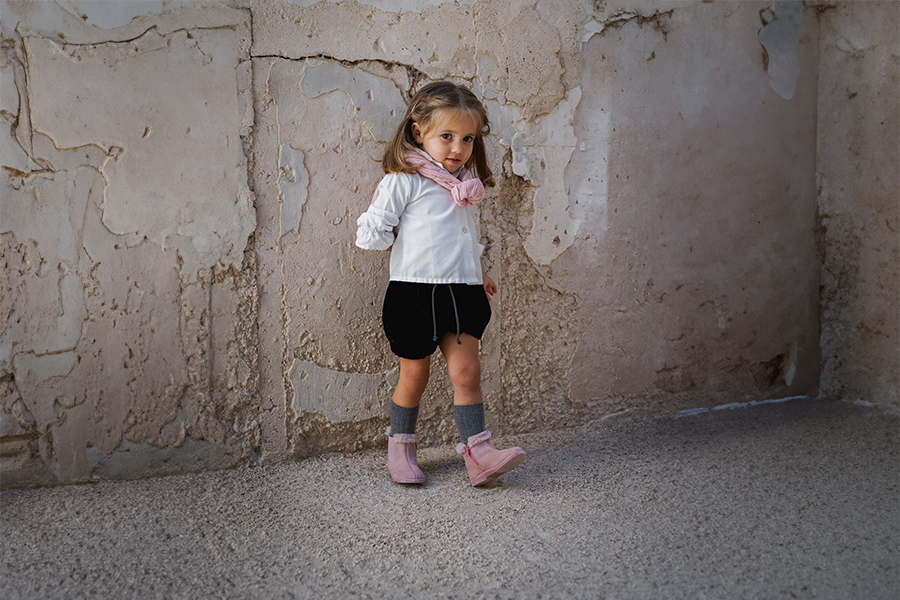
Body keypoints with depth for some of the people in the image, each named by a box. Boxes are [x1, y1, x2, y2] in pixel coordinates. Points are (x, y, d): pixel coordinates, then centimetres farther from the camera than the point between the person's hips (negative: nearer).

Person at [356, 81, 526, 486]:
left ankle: (479, 453, 0)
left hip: (461, 293, 5)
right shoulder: (403, 181, -8)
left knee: (466, 371, -2)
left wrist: (476, 273, 21)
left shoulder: (465, 186, 15)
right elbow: (371, 232, -10)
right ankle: (400, 449, 26)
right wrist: (411, 252, -3)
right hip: (415, 292, -5)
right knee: (414, 375, 7)